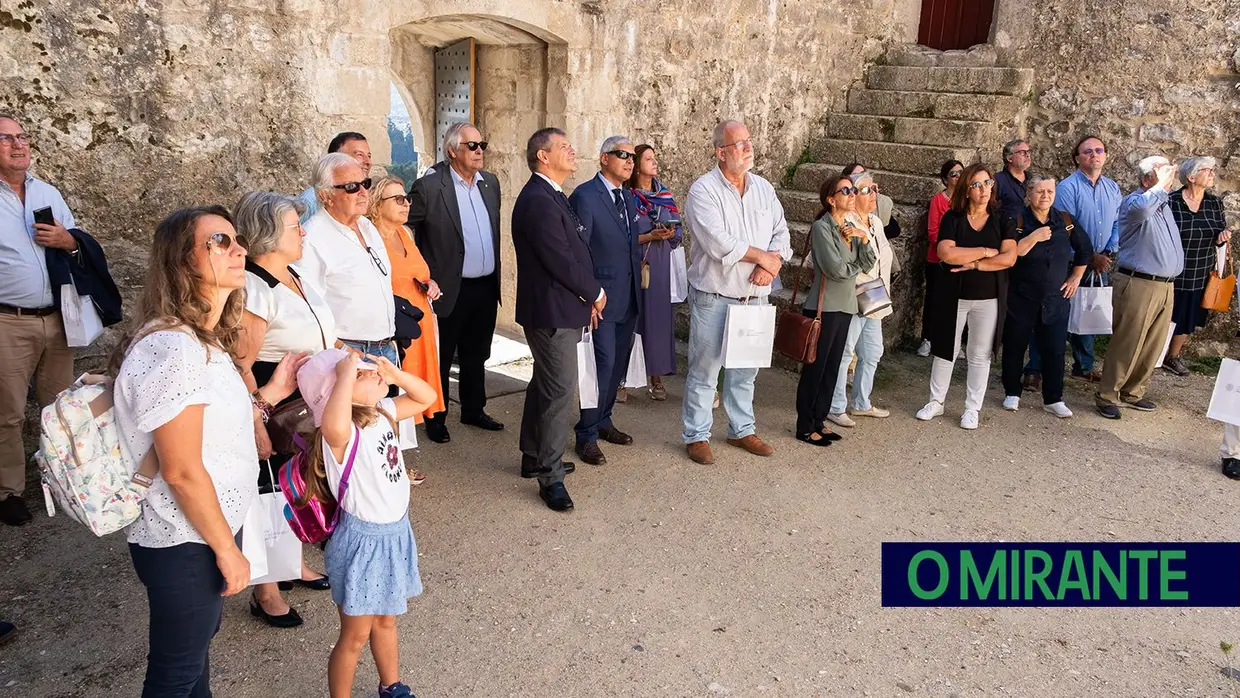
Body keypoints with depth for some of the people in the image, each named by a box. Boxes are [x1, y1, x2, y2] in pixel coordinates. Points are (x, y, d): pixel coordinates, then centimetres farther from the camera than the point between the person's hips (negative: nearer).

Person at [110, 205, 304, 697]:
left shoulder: (202, 340, 5)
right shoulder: (173, 349, -27)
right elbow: (182, 471, -26)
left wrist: (269, 394, 5)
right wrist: (228, 550, -17)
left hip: (199, 531, 9)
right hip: (184, 543, -9)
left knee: (196, 644, 27)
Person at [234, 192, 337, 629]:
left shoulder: (292, 276, 7)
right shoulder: (252, 289, -21)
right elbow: (240, 367, -23)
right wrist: (256, 428, -24)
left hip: (308, 409, 9)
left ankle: (293, 564, 41)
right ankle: (266, 592, 22)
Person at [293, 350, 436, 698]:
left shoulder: (381, 412, -3)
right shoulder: (343, 436, -29)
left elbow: (426, 398, 9)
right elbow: (333, 426, -55)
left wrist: (393, 372, -7)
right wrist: (347, 374, -42)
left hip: (395, 532, 8)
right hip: (363, 541, -8)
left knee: (385, 620, 27)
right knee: (355, 636, 10)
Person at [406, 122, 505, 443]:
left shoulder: (490, 182, 7)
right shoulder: (430, 186, -13)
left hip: (487, 287, 6)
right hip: (450, 289, -6)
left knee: (476, 356, 19)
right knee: (441, 358, 9)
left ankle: (473, 410, 34)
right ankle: (436, 419, 23)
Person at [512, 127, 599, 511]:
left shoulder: (551, 197, 14)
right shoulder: (539, 201, -19)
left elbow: (574, 252, 16)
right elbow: (561, 261, -22)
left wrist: (587, 297, 7)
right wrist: (595, 293, -9)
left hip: (555, 310, 11)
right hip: (552, 311, -11)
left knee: (545, 385, 19)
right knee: (560, 390, -6)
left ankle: (534, 457, 33)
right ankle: (551, 476, 4)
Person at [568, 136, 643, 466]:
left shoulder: (628, 197, 14)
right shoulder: (585, 196, -11)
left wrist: (639, 274, 11)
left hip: (629, 299, 8)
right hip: (602, 299, -8)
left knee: (617, 365, 14)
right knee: (602, 365, -6)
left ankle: (602, 421, 31)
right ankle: (587, 436, 8)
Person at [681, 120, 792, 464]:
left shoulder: (763, 188, 9)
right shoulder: (703, 190, -11)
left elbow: (781, 231, 9)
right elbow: (718, 242, -22)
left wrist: (773, 262, -12)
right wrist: (762, 256, -13)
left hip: (754, 295, 6)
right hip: (714, 297, -6)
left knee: (745, 369, 16)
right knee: (704, 369, 2)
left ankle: (742, 429, 30)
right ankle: (697, 435, 16)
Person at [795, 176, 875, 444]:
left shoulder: (852, 227, 12)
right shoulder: (822, 227, -12)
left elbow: (869, 264, 6)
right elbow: (836, 269, -18)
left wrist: (864, 238, -9)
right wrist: (857, 266, 0)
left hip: (845, 306, 8)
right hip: (824, 308, -8)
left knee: (832, 367, 12)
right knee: (815, 368, 0)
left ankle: (819, 421, 23)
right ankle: (805, 428, 9)